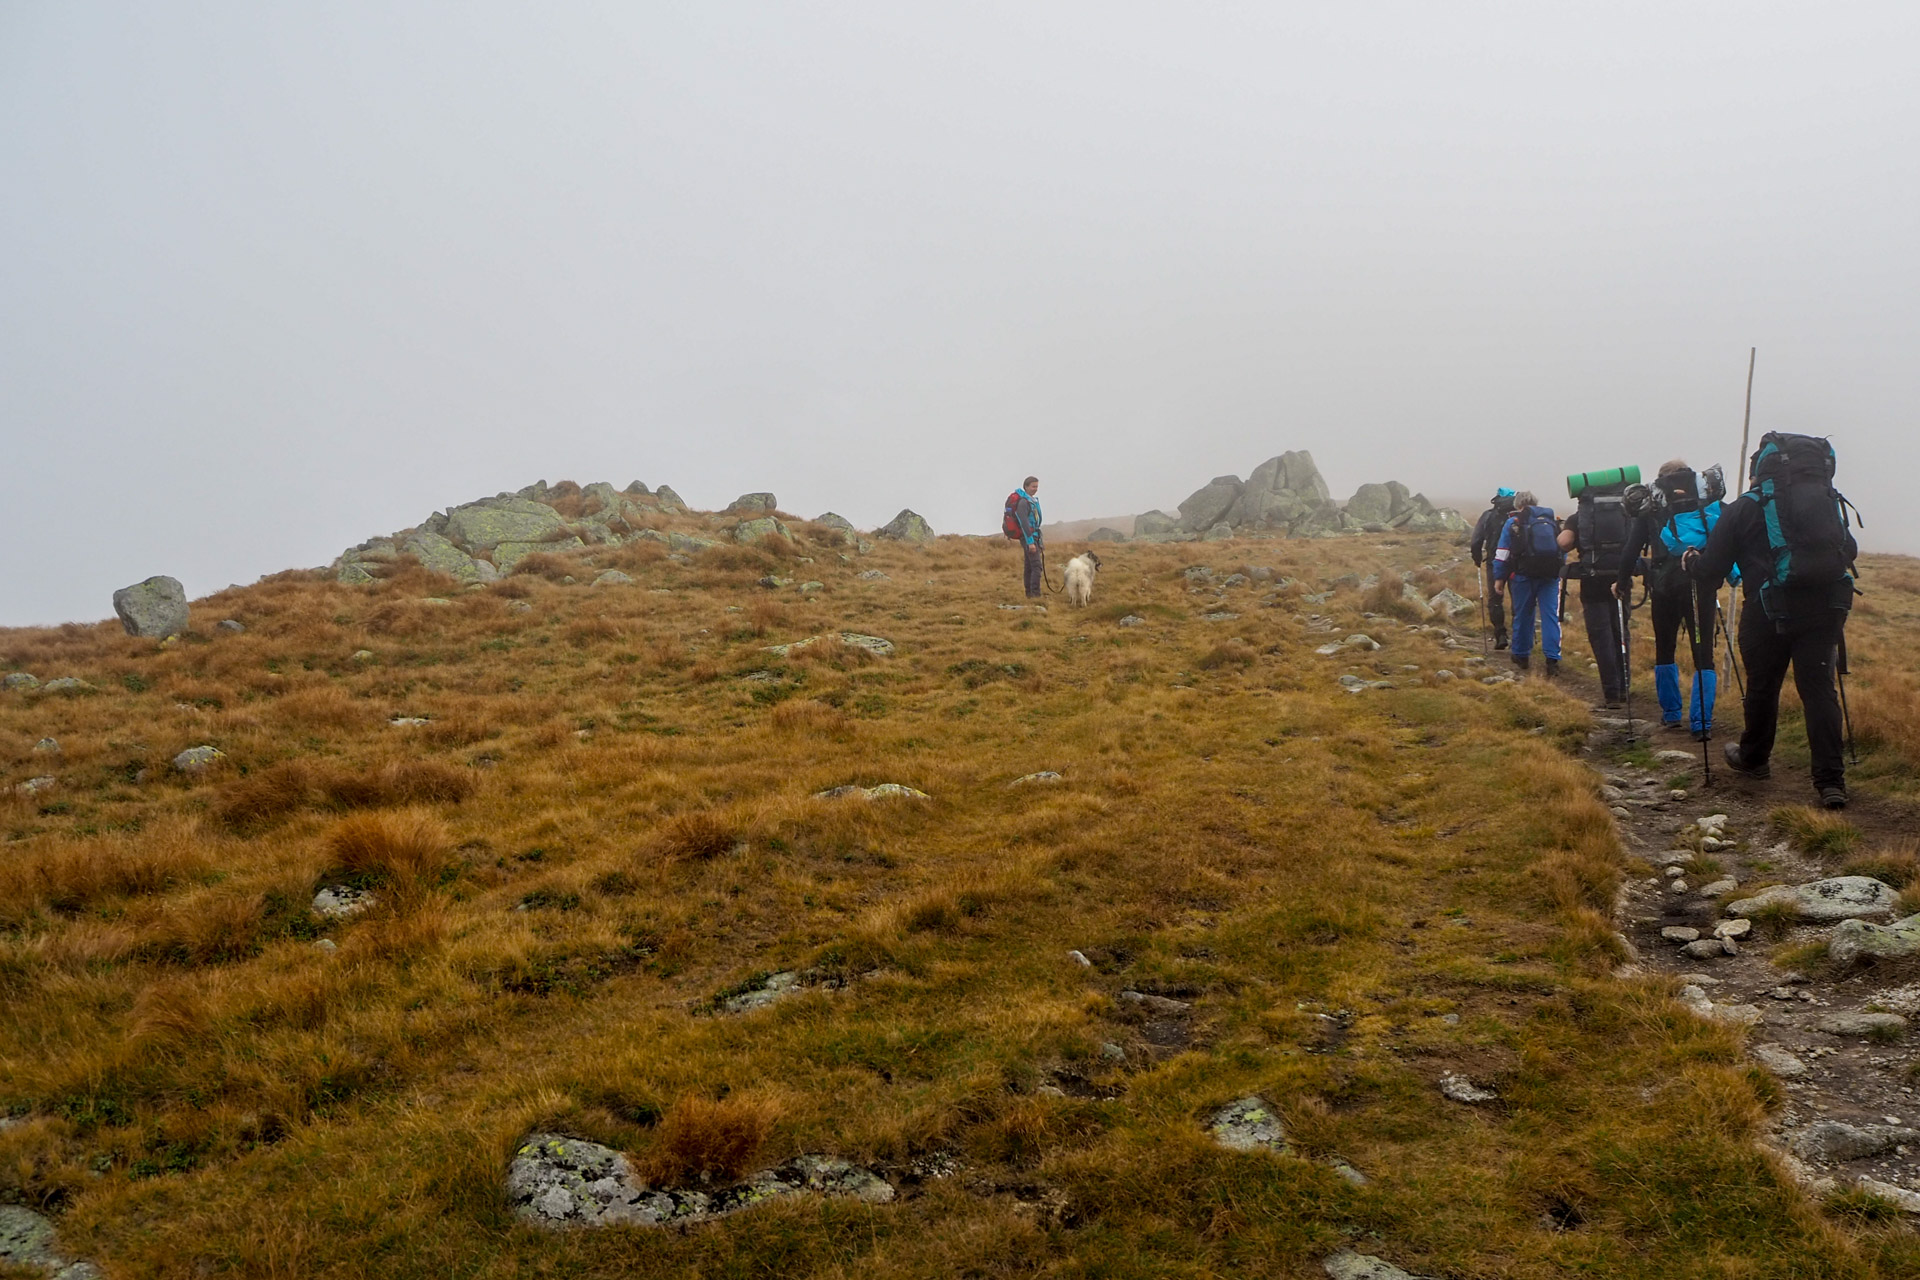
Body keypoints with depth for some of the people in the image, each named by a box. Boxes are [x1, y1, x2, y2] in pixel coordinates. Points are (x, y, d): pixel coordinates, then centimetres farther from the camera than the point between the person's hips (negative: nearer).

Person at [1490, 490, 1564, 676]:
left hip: (1524, 576, -2)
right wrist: (1560, 573, 28)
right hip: (1550, 576, 2)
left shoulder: (1513, 522, 2)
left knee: (1523, 615, 11)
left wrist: (1499, 577, 3)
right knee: (1551, 616, 0)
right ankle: (1553, 659, -8)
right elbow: (1564, 549, 20)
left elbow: (1502, 553, -2)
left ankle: (1521, 656, 23)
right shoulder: (1553, 521, 14)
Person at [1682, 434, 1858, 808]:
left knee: (1762, 687, 15)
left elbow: (1711, 570, 2)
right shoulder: (1830, 501, 13)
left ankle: (1754, 759, 34)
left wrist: (1691, 562, 23)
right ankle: (1831, 781, -4)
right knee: (1819, 689, 4)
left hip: (1770, 610, -3)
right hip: (1827, 606, 3)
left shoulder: (1744, 508, 2)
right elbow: (1850, 551, 18)